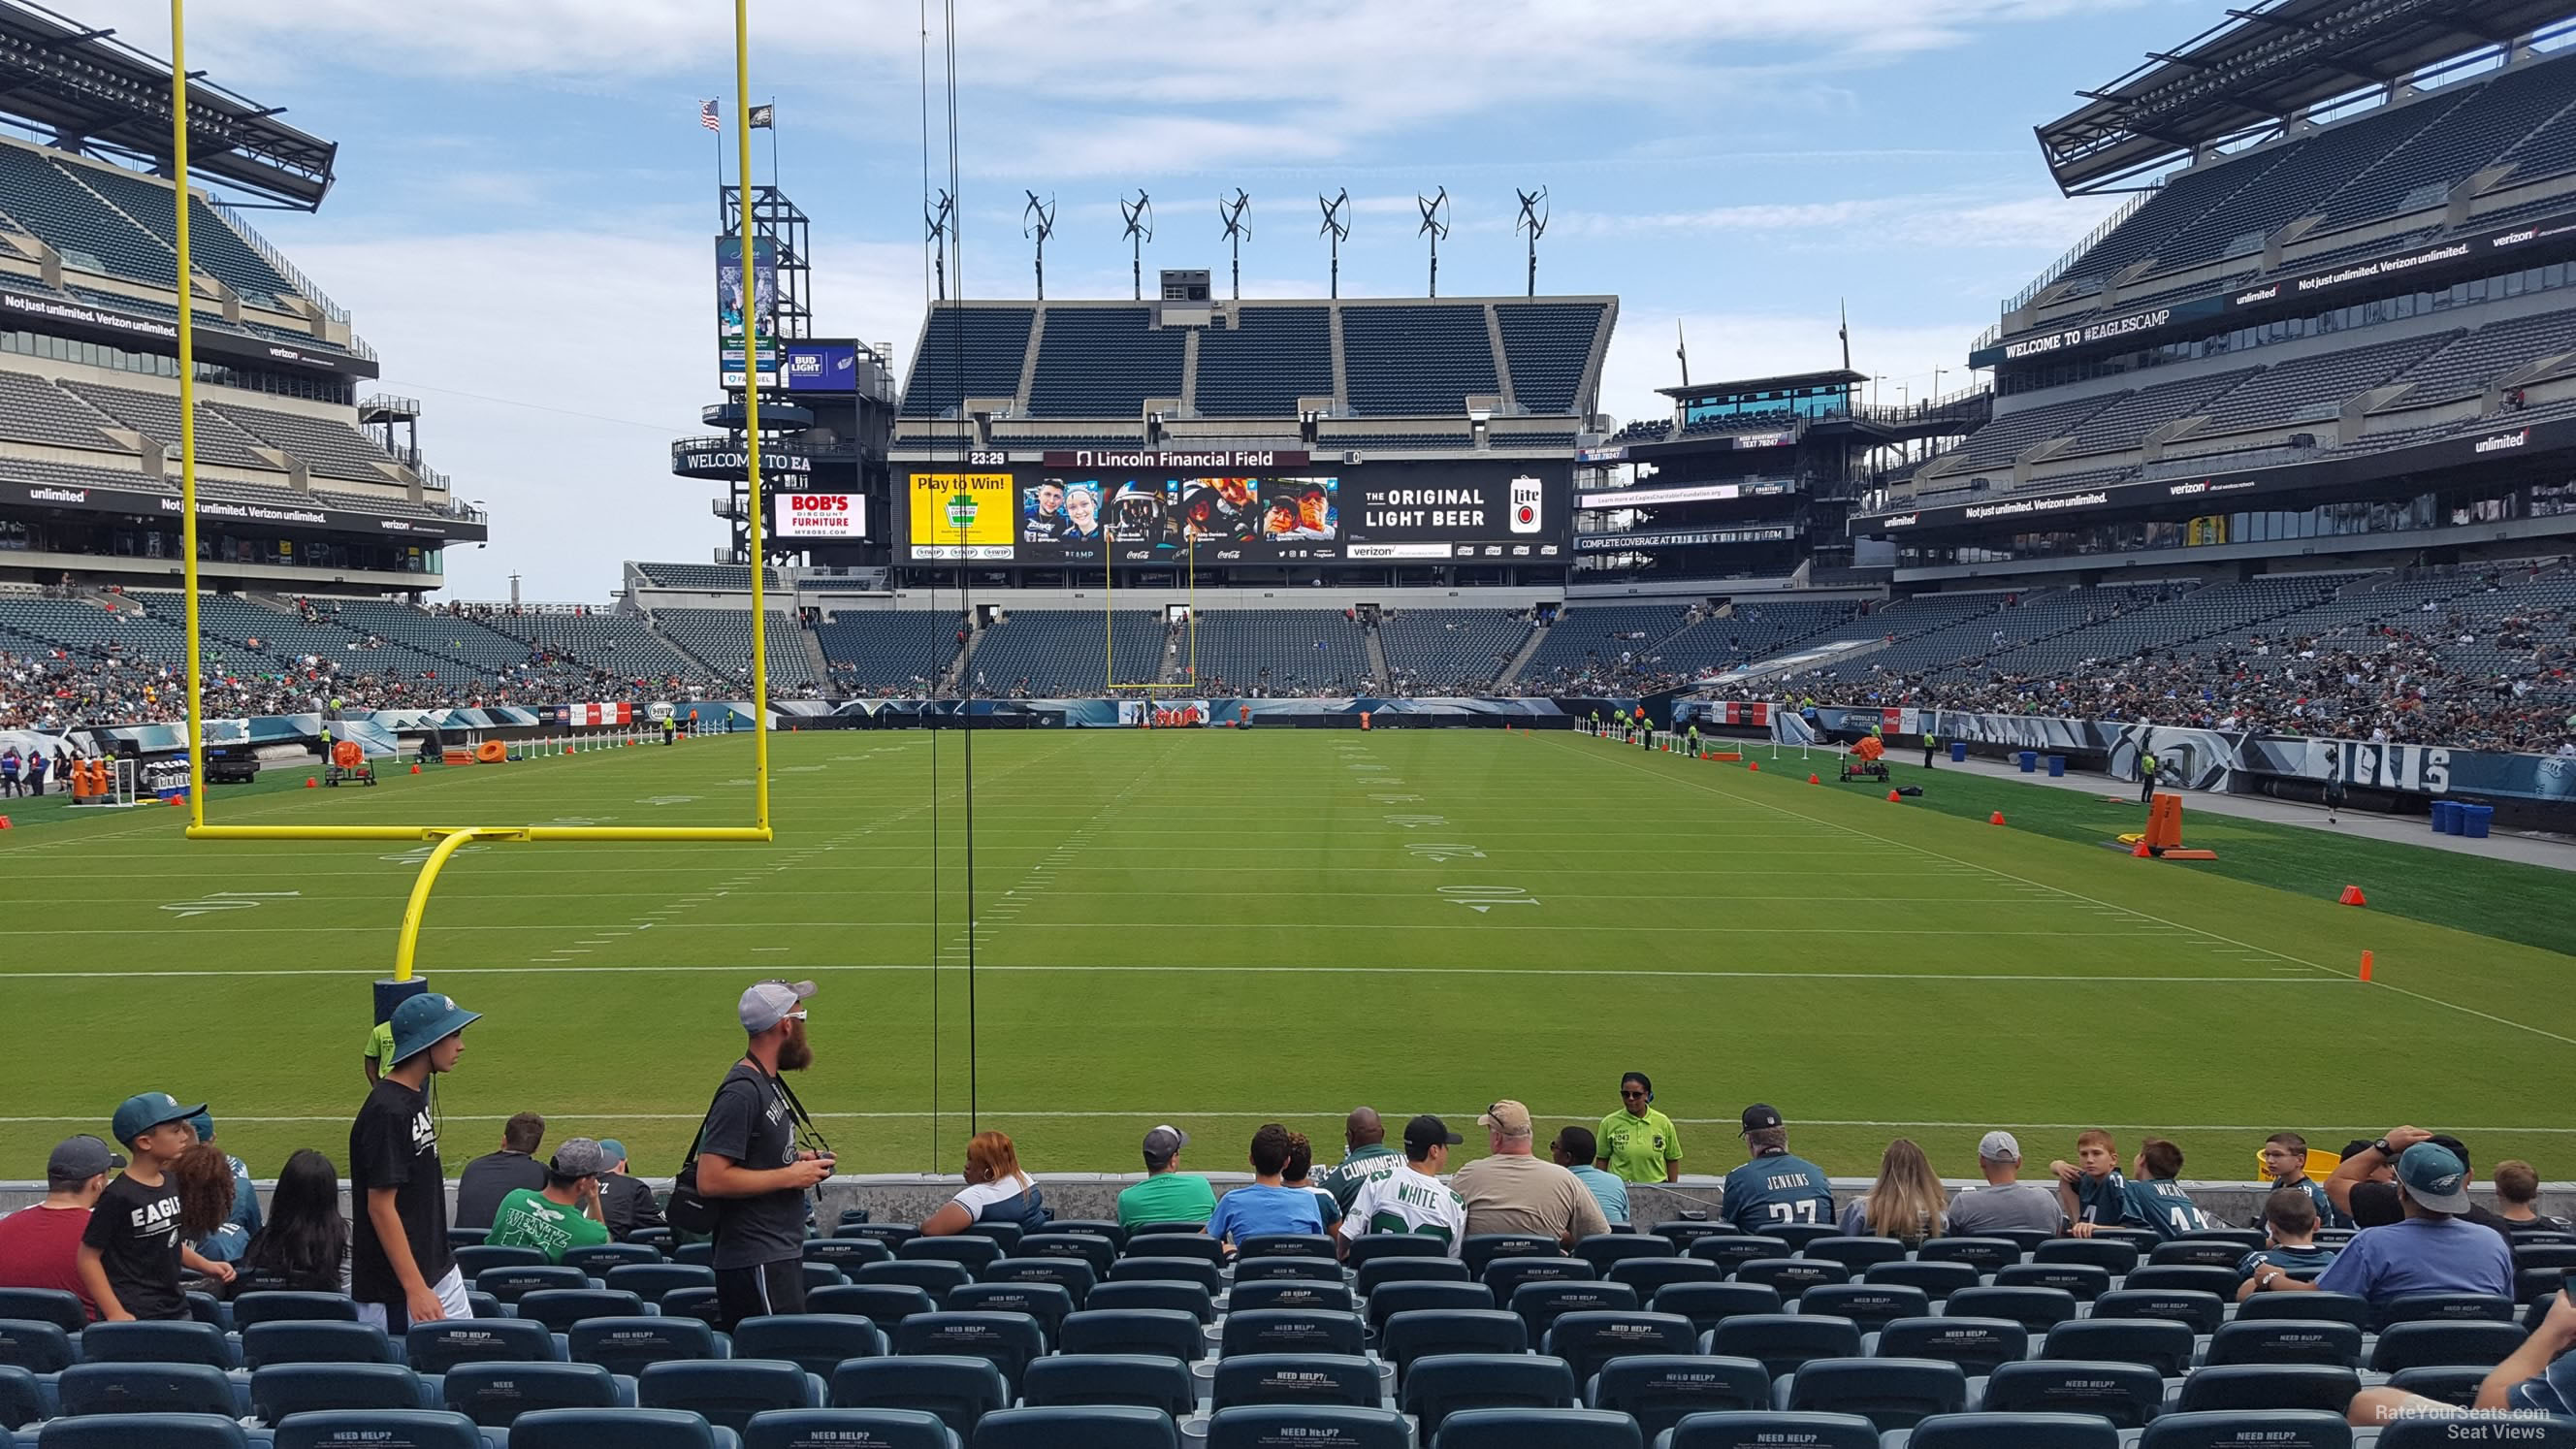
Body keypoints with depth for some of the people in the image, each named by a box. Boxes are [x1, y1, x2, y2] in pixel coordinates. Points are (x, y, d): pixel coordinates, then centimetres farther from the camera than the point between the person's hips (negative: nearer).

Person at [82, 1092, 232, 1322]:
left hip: (177, 1310, 7)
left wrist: (207, 1267, 10)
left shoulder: (171, 1183, 8)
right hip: (134, 1317, -7)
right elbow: (89, 1258, -12)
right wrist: (115, 1313, -17)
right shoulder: (119, 1196, -15)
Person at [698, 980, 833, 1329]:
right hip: (758, 1261, -10)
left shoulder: (768, 1082, 14)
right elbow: (710, 1180, -23)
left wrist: (797, 1158, 7)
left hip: (781, 1254, 10)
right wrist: (789, 1176, -18)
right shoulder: (741, 1092, -17)